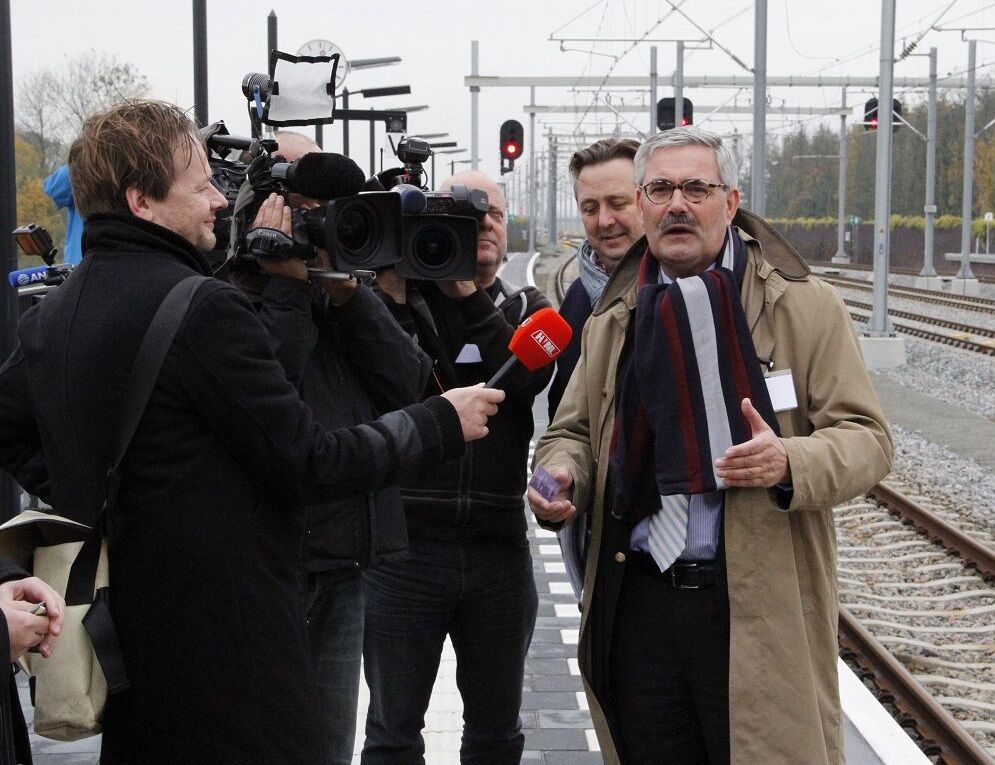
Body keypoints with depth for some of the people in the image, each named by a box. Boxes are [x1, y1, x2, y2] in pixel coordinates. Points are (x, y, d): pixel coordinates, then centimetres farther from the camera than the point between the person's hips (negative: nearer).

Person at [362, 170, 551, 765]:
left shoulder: (526, 308, 11)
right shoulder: (401, 300, 3)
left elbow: (527, 375, -10)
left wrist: (466, 292, -14)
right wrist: (392, 292, -18)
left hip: (499, 548, 3)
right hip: (406, 542, -2)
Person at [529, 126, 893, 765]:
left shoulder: (805, 307, 0)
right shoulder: (614, 320, 13)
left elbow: (866, 437, -3)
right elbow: (574, 432, 21)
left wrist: (791, 463, -24)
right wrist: (563, 477, -3)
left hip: (762, 610, -4)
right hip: (638, 602, 4)